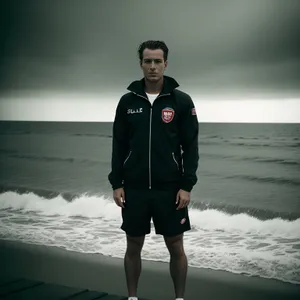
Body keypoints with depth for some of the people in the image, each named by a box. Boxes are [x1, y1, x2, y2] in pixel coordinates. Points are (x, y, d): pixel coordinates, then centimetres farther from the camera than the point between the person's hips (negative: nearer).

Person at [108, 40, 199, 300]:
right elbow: (119, 146, 6)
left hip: (170, 189, -2)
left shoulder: (182, 101, -3)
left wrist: (187, 186, -10)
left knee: (176, 248, 7)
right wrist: (116, 184, 0)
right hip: (134, 189, 2)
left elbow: (191, 146, -3)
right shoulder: (127, 101, 3)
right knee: (133, 247, 11)